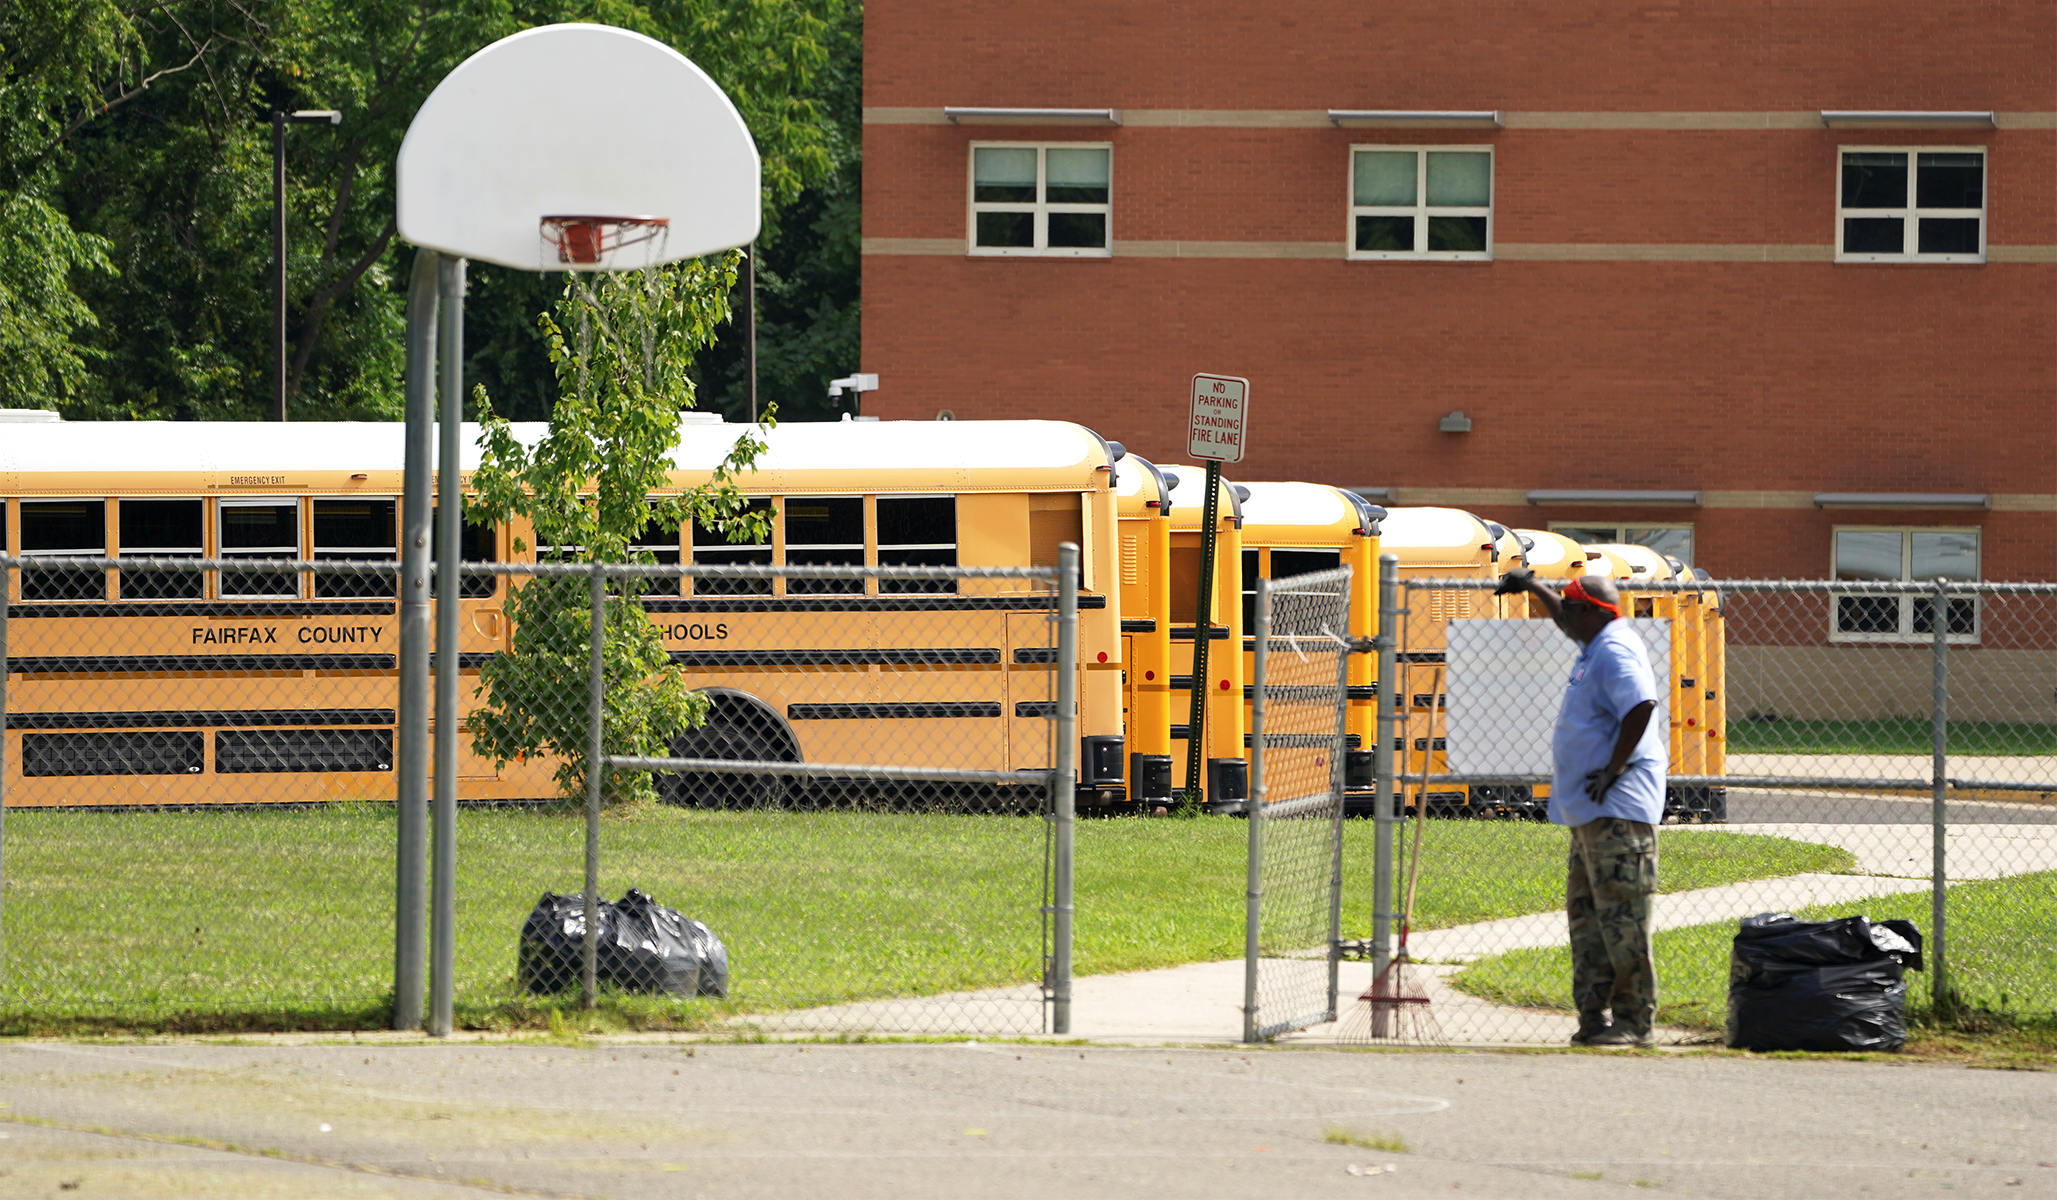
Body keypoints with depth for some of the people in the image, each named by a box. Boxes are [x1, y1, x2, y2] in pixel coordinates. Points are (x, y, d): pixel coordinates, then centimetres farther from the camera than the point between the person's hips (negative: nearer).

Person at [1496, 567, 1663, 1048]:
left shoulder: (1616, 652, -14)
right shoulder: (1596, 646, 17)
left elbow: (1640, 706, -29)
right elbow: (1566, 621, 40)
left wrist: (1613, 769, -23)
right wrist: (1534, 586, 45)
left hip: (1618, 809, -11)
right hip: (1590, 811, 11)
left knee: (1621, 917, -9)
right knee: (1586, 916, 12)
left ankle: (1635, 1021, -8)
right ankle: (1594, 1016, 14)